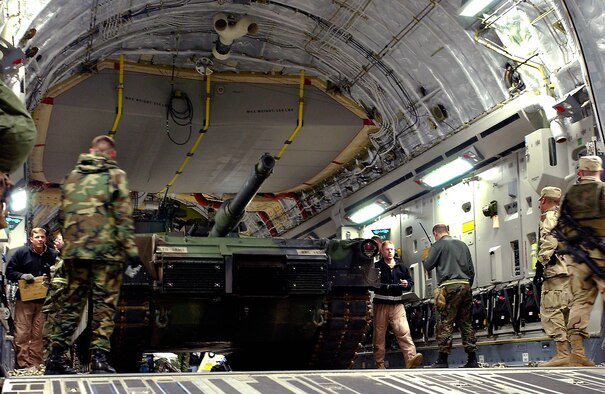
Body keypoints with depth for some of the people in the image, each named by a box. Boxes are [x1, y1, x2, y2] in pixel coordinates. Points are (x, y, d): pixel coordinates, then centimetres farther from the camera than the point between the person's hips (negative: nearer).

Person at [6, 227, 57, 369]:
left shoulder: (53, 254, 1)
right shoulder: (21, 252, 0)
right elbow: (9, 271, 4)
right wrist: (22, 276, -14)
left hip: (44, 301, 1)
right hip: (24, 300, -1)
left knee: (38, 336, 5)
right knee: (22, 334, -3)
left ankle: (35, 365, 11)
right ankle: (23, 365, 3)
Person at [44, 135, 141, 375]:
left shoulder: (72, 177, 17)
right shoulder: (115, 175, 2)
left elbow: (64, 214, 15)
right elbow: (123, 215, -6)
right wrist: (130, 248, -7)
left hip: (74, 249, 5)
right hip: (106, 249, -5)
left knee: (72, 301, 11)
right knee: (104, 303, -2)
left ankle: (56, 357, 9)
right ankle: (99, 358, -8)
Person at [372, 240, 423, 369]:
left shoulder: (401, 267, 14)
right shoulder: (377, 267, 3)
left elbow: (411, 282, 20)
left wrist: (407, 284, -4)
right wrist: (383, 286, -19)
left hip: (397, 304, 2)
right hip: (381, 305, -2)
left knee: (404, 332, -14)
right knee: (379, 335, 3)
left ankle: (411, 358, -24)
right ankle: (379, 364, 10)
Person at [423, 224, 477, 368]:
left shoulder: (438, 245, 2)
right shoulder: (462, 244, 19)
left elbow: (428, 266, -1)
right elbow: (471, 269, 19)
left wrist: (427, 258, 20)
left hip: (449, 287, -6)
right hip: (465, 286, 6)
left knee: (444, 323, -4)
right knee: (466, 322, 9)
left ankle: (442, 360, -7)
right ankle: (472, 359, 8)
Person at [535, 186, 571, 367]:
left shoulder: (549, 217, -2)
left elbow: (549, 241, -17)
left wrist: (541, 263, -16)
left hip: (557, 272, -9)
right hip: (572, 271, 9)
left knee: (551, 311, -11)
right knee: (569, 312, 12)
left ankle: (562, 354, -17)